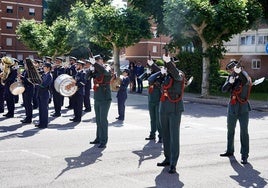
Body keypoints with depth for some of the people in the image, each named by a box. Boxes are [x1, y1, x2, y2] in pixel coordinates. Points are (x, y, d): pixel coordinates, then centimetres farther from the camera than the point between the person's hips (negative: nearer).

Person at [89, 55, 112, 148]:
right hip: (97, 99, 7)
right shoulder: (96, 70, 11)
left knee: (103, 120, -5)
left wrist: (95, 63, -32)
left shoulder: (107, 68, -8)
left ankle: (104, 141, -1)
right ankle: (98, 138, 24)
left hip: (105, 99, -7)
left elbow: (105, 72, -32)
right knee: (98, 120, 14)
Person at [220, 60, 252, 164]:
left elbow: (246, 81, -32)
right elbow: (224, 90, -2)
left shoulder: (243, 75, -8)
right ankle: (230, 151, 34)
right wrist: (230, 82, -18)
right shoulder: (230, 77, 6)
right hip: (232, 107, 6)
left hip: (243, 108, -6)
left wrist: (239, 72, -40)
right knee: (230, 130, 17)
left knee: (244, 132, -7)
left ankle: (244, 156, -3)